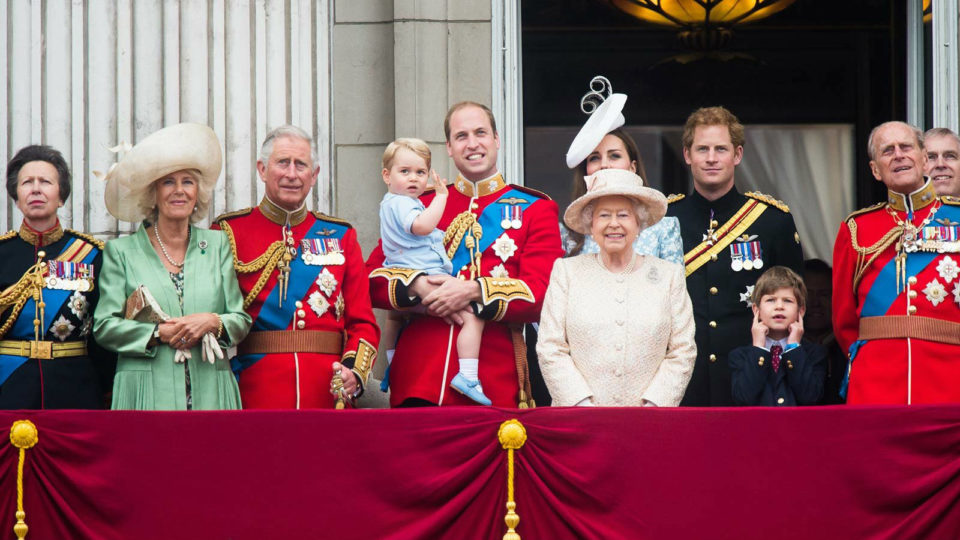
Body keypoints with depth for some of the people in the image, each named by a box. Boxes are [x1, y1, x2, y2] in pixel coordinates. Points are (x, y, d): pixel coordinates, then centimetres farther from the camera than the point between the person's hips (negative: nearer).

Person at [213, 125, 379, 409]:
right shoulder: (229, 233, 4)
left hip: (328, 394, 2)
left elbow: (363, 321, 9)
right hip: (255, 395, -2)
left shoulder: (340, 236, 13)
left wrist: (354, 372, -9)